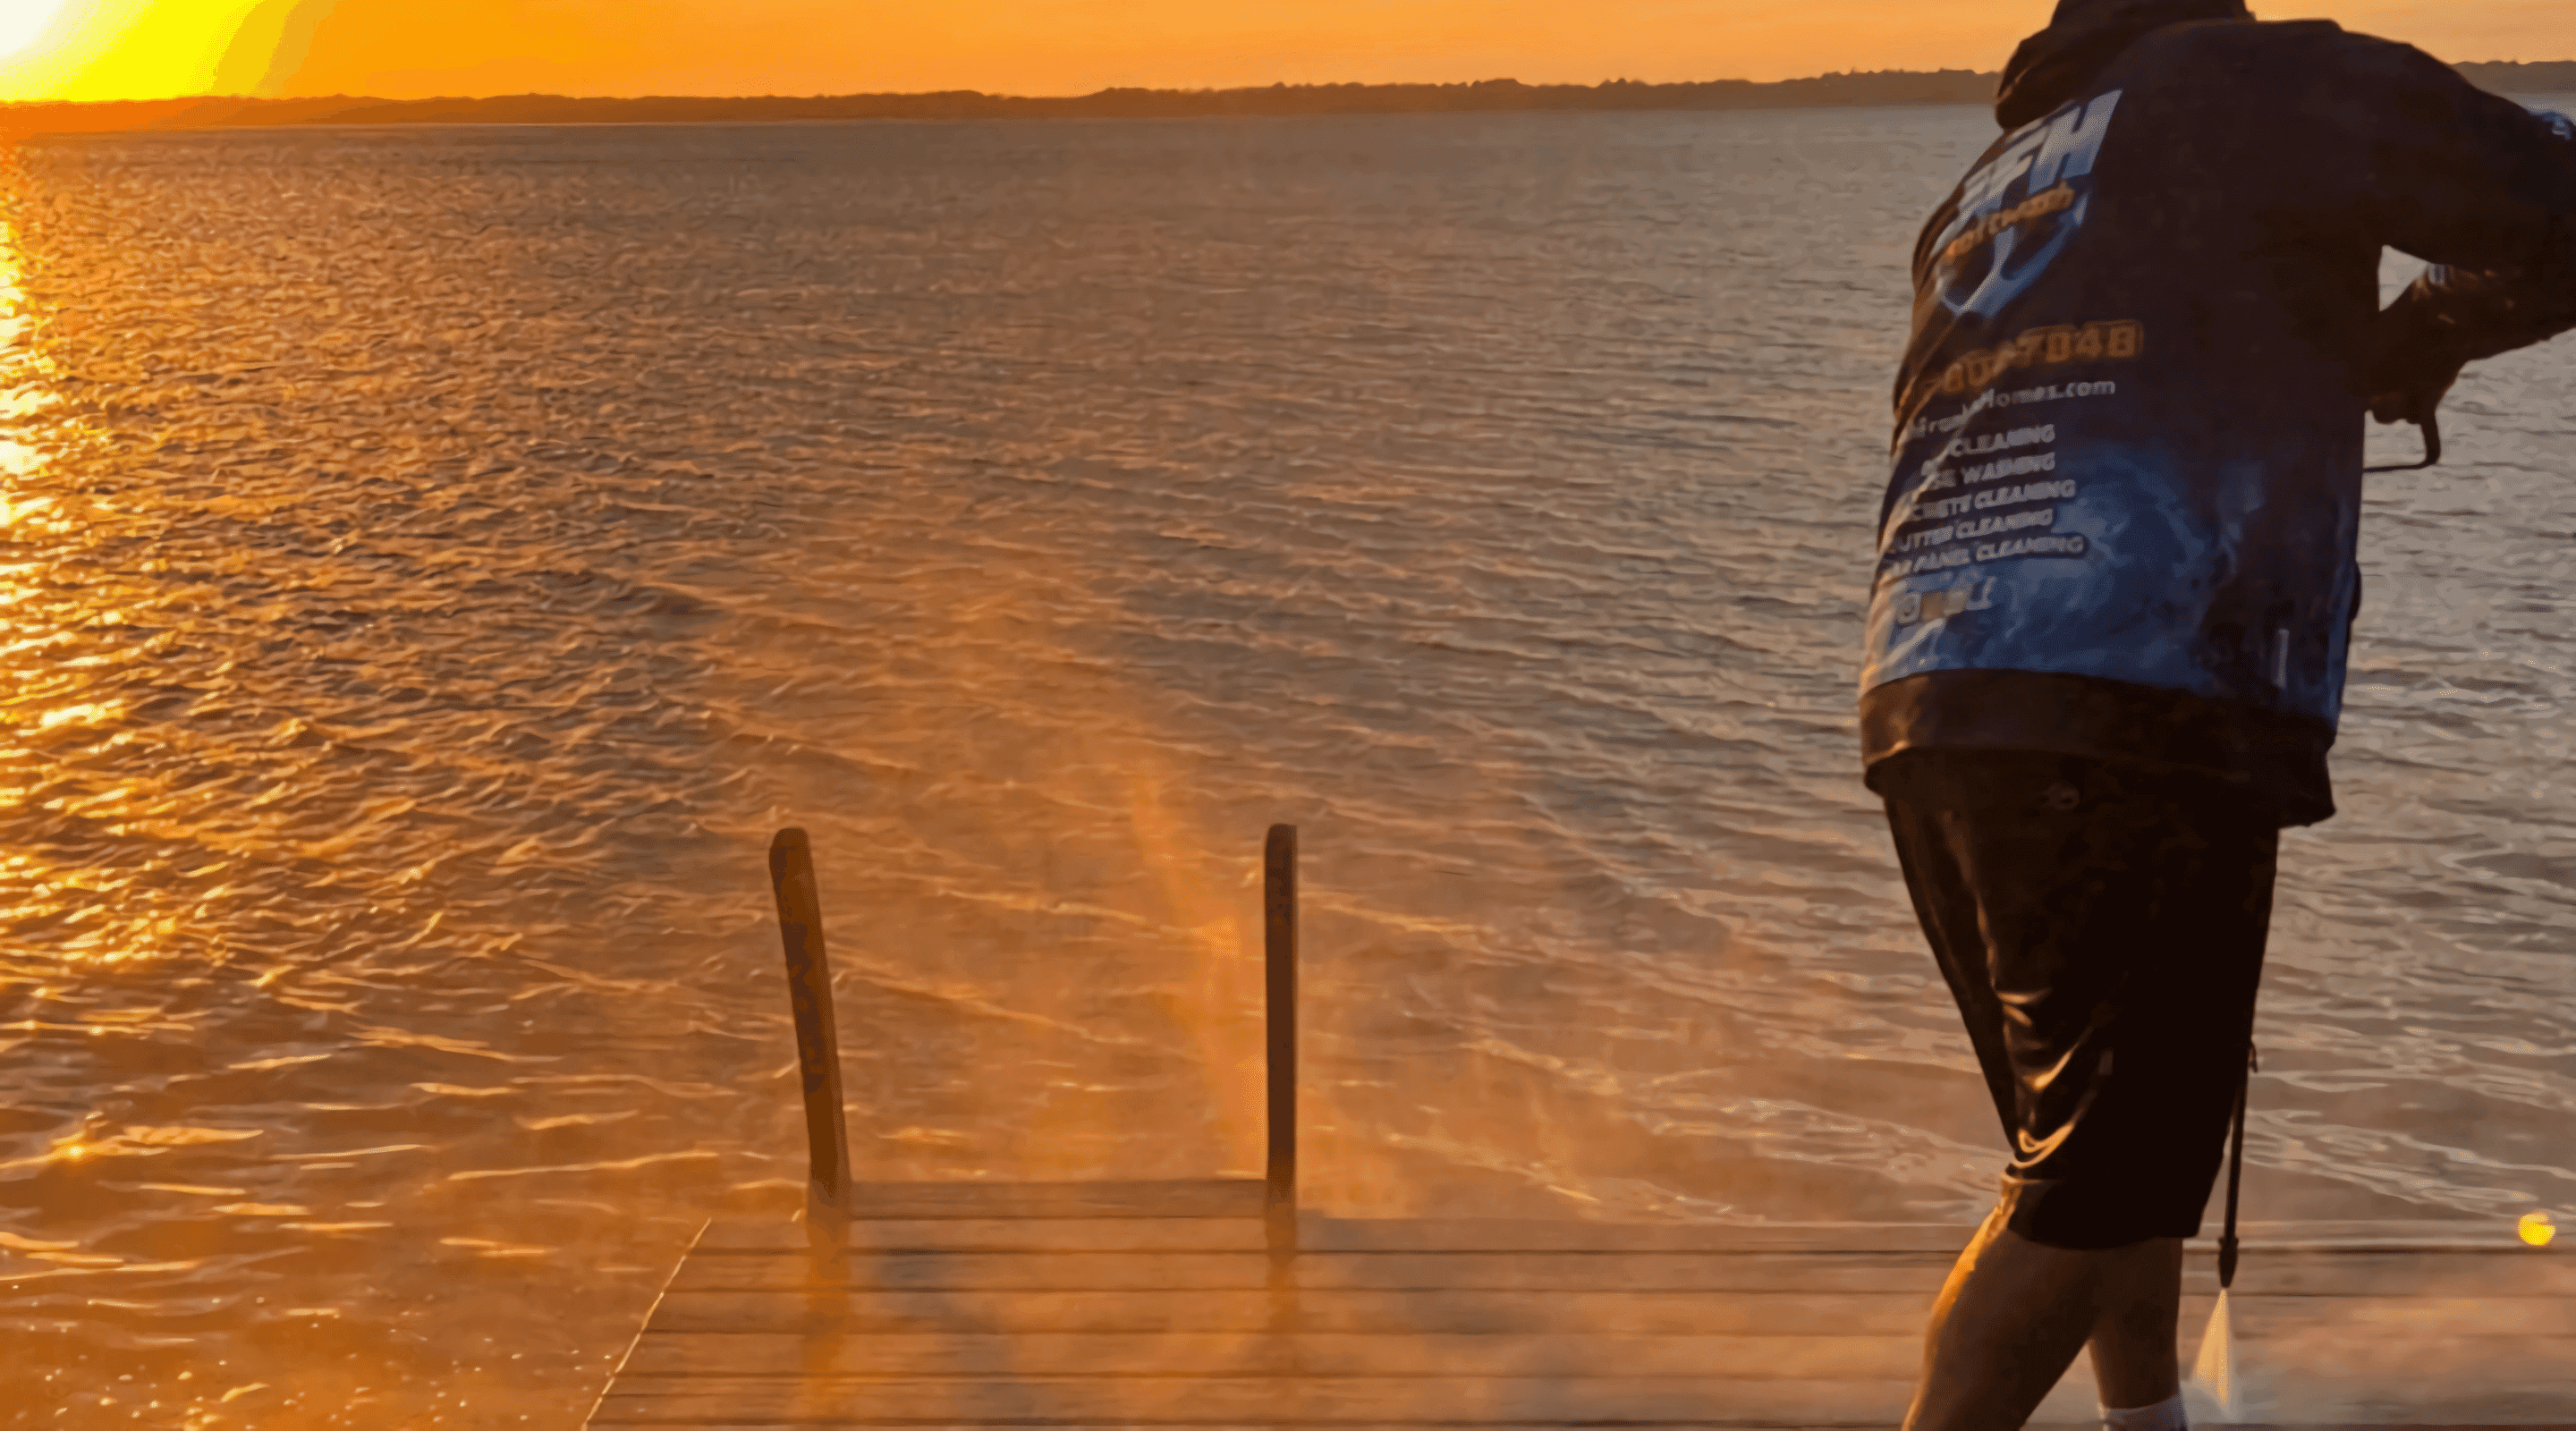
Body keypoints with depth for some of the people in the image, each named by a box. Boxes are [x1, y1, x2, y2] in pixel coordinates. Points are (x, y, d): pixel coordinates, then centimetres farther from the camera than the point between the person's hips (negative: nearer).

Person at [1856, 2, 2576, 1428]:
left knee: (2124, 1139, 23)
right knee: (2088, 1192, 2)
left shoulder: (1979, 200, 23)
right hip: (2142, 725, -7)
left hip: (1926, 717, 8)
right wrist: (2422, 337, 17)